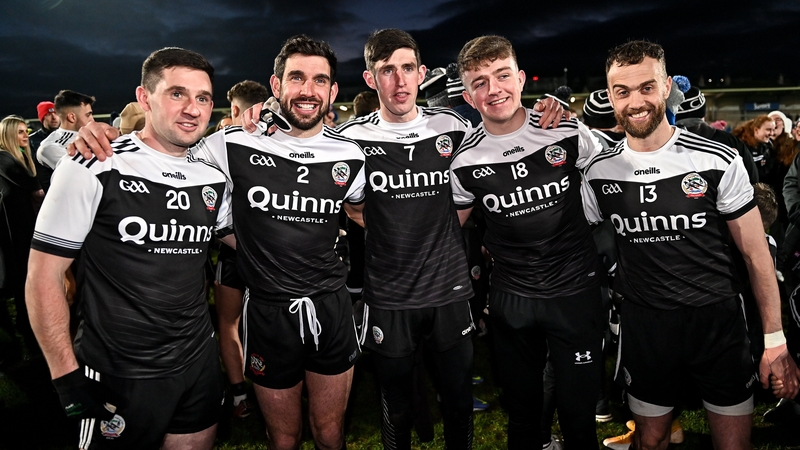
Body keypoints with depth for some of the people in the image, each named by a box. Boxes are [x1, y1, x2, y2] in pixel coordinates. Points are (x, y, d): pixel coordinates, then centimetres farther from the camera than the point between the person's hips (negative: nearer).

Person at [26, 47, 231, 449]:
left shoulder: (214, 178, 3)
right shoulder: (94, 168, -12)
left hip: (200, 361, 5)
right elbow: (44, 276, -9)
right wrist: (67, 374, -12)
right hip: (119, 377, -4)